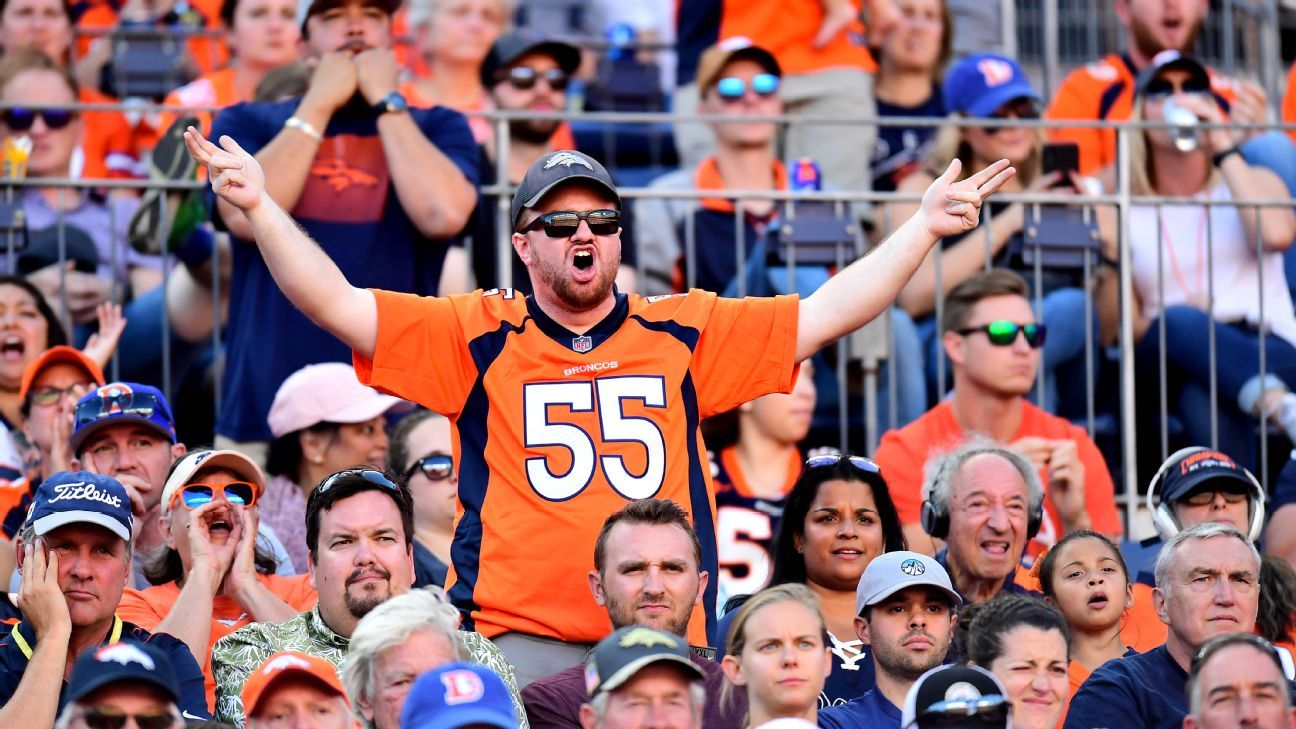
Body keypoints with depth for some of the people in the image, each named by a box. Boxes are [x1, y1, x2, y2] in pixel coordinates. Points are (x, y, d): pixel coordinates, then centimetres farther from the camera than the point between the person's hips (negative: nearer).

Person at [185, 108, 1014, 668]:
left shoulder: (683, 332, 14)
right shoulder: (480, 336, 8)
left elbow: (827, 314, 15)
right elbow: (338, 305, 3)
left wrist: (925, 227, 11)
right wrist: (261, 208, -7)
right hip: (515, 638, -2)